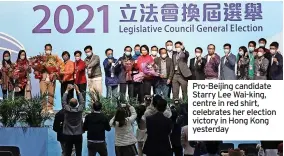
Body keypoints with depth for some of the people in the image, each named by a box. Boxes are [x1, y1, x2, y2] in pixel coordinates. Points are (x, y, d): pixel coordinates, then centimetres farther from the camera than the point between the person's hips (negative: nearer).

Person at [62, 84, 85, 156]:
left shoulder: (67, 109, -10)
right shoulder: (80, 109, -9)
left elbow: (63, 101, 5)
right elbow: (82, 101, 8)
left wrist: (67, 90, 15)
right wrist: (78, 91, 15)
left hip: (68, 135, 0)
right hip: (78, 135, 0)